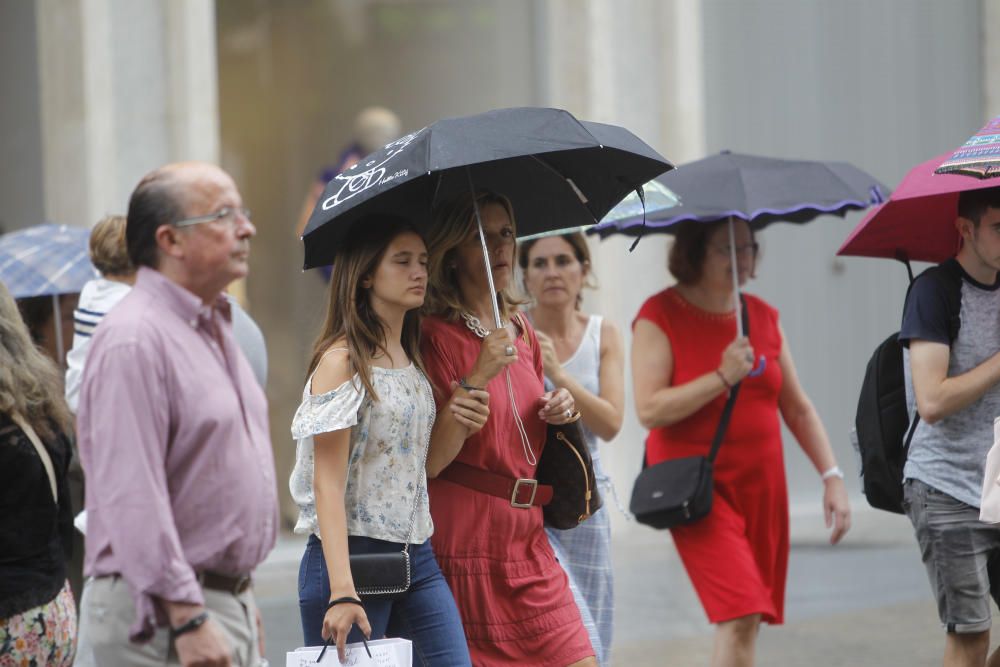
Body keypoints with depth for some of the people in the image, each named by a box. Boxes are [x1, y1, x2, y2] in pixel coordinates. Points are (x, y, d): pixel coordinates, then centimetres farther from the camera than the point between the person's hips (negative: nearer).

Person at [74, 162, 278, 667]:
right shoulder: (133, 340, -16)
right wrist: (189, 619, -24)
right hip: (161, 617, -10)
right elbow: (133, 497, -22)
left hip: (228, 602, 10)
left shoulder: (214, 329, 17)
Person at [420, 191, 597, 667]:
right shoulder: (436, 336, -8)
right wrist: (480, 375, -22)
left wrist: (559, 411, 7)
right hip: (465, 550, -7)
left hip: (527, 546, 7)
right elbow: (431, 460, -17)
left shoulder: (523, 332, 13)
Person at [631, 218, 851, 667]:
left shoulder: (763, 316, 10)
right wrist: (722, 377, -21)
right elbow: (649, 410, -15)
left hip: (761, 488, 6)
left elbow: (797, 408, 15)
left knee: (748, 621, 6)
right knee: (739, 617, -19)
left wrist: (831, 476, 6)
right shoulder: (660, 317, -6)